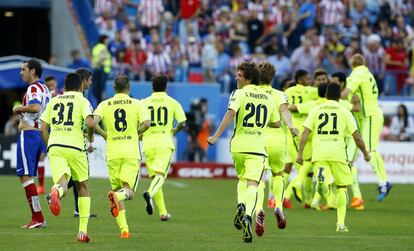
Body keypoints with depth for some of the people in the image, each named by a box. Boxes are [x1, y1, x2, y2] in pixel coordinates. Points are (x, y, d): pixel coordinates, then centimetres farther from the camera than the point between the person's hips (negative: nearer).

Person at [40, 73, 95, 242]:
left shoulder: (54, 101, 19)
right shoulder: (82, 101, 7)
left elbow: (43, 128, 13)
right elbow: (90, 122, -10)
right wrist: (90, 136, 10)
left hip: (54, 146, 2)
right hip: (74, 146, -2)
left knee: (62, 184, -11)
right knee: (82, 187, 16)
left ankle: (56, 191, -52)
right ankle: (83, 231, 12)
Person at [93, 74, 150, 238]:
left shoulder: (104, 105, 5)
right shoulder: (136, 104, 2)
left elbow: (93, 122, -10)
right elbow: (146, 123, -11)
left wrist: (104, 134, 8)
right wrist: (136, 132, 9)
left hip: (112, 153, 2)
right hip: (131, 152, -2)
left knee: (117, 188, 13)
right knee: (128, 191, -1)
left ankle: (124, 229, 1)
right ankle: (118, 196, -39)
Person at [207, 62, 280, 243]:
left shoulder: (239, 93, -3)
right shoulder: (268, 97, 10)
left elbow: (231, 113, -19)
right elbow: (276, 124, 17)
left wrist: (216, 136, -19)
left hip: (239, 145, -1)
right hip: (258, 146, 1)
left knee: (242, 178, 24)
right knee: (252, 184, -7)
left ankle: (241, 206, 0)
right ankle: (248, 216, -29)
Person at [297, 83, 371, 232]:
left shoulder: (316, 110, 12)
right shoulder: (344, 112, 7)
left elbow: (305, 132, 2)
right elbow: (356, 136, 4)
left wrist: (300, 153, 3)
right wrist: (365, 153, 17)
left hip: (319, 154, 1)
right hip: (338, 153, -1)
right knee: (341, 187, 12)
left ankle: (321, 181, -41)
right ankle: (340, 223, 6)